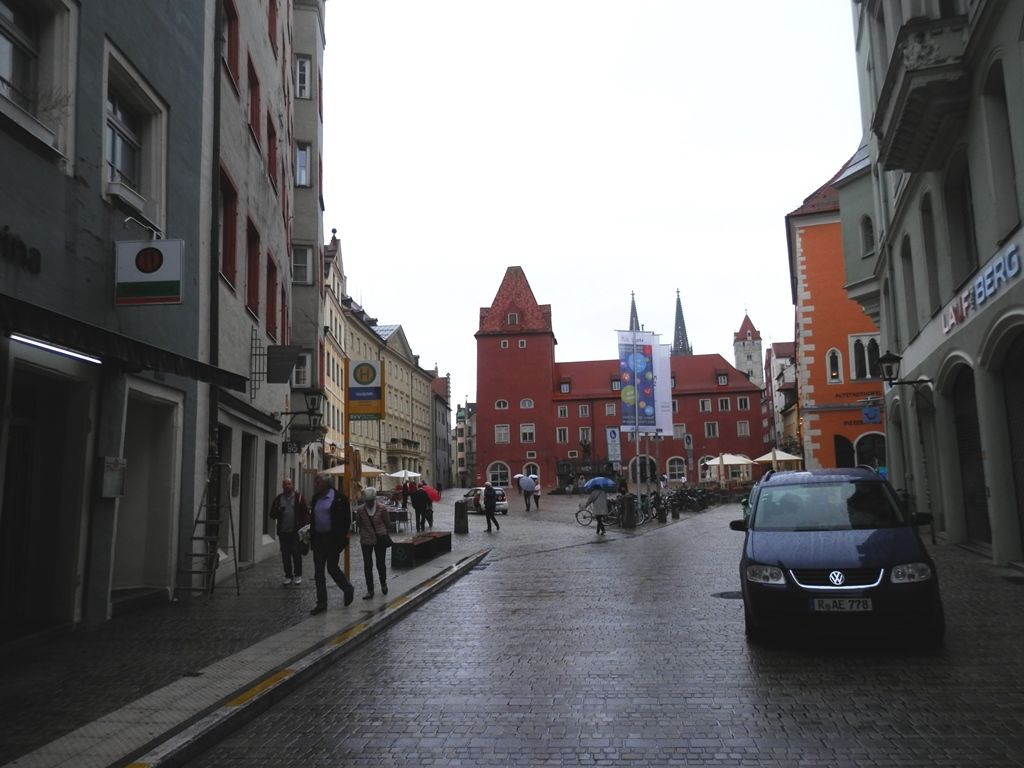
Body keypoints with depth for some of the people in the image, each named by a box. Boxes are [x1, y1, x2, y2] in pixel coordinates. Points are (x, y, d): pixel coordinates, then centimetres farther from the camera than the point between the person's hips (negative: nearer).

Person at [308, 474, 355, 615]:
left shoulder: (339, 498, -10)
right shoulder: (315, 499, 9)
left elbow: (346, 519, -9)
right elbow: (312, 519, 16)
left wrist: (341, 537, -14)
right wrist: (311, 537, 9)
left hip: (332, 539, -6)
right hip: (318, 539, 6)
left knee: (332, 568, -1)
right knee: (318, 572, 6)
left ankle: (348, 590, 25)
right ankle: (321, 603, 14)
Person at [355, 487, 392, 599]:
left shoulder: (382, 508, -10)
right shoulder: (360, 509, -6)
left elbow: (388, 523, 2)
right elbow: (359, 524, 8)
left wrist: (386, 535, 6)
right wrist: (362, 534, 13)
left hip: (380, 540, -1)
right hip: (366, 540, 1)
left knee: (381, 563, 8)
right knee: (367, 565, 1)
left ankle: (383, 583, 35)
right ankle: (370, 590, 9)